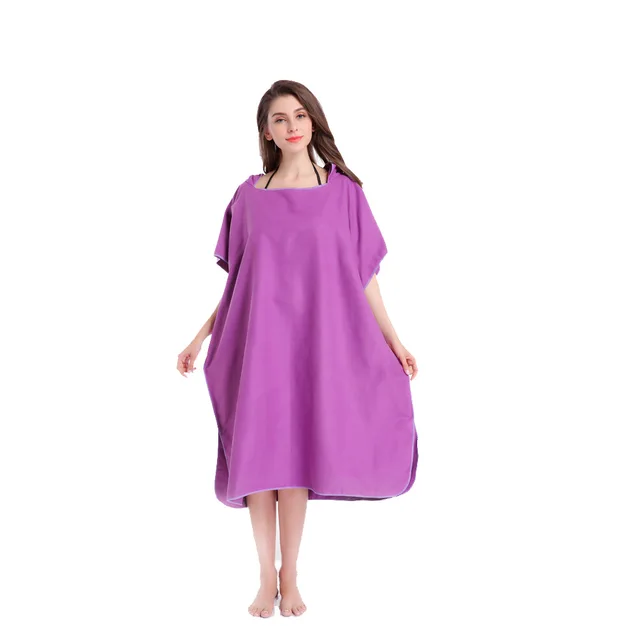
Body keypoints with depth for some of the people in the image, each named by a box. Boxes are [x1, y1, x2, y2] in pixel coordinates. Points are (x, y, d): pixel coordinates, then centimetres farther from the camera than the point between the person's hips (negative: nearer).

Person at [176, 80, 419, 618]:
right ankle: (266, 577, 14)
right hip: (256, 339, 2)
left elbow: (363, 275, 4)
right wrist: (201, 338, 7)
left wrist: (393, 339, 0)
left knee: (296, 454, 1)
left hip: (315, 339, -1)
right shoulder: (249, 195, 7)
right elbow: (236, 280, 11)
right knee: (258, 454, 1)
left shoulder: (342, 190, 3)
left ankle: (289, 576, 15)